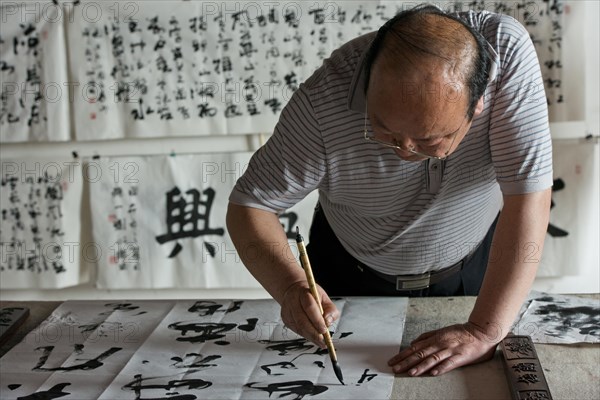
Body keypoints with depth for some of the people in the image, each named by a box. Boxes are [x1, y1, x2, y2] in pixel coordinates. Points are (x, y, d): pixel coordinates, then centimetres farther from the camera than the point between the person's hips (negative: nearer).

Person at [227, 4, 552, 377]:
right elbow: (250, 205, -23)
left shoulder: (507, 52, -34)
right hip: (352, 276, 0)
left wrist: (485, 331, -39)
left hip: (474, 268, 1)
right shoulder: (324, 100, -33)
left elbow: (528, 195, -34)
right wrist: (291, 286, -41)